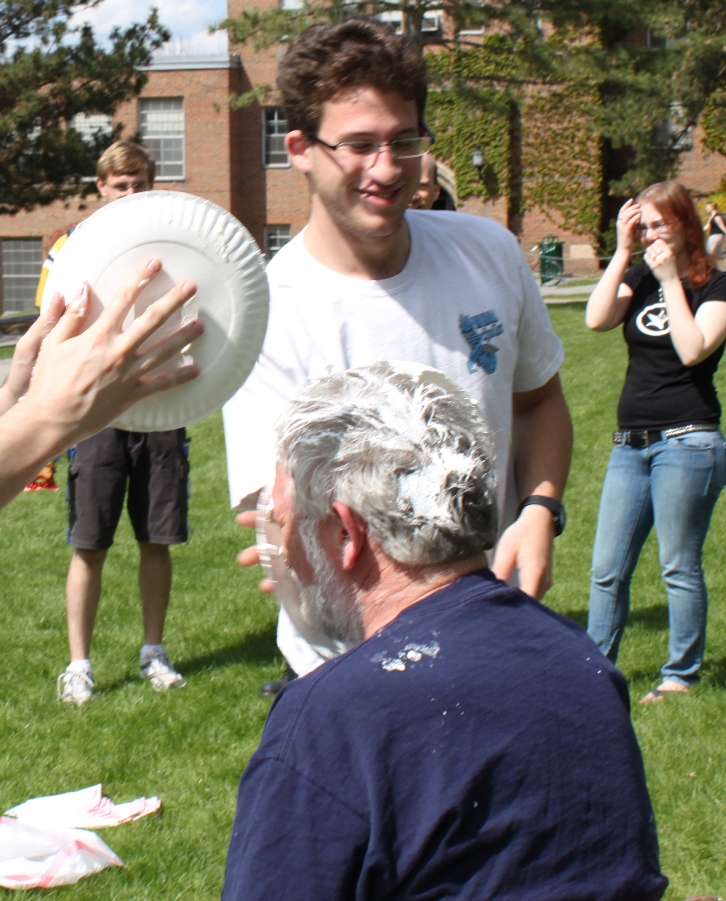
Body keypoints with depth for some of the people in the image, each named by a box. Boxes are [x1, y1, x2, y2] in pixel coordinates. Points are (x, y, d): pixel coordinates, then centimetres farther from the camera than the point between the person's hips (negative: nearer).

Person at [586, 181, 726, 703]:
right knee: (608, 569, 7)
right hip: (631, 444, 5)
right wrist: (623, 252, -7)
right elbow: (597, 320, -7)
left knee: (680, 567, 2)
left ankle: (682, 675, 14)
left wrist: (671, 280, -14)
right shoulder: (638, 278, 11)